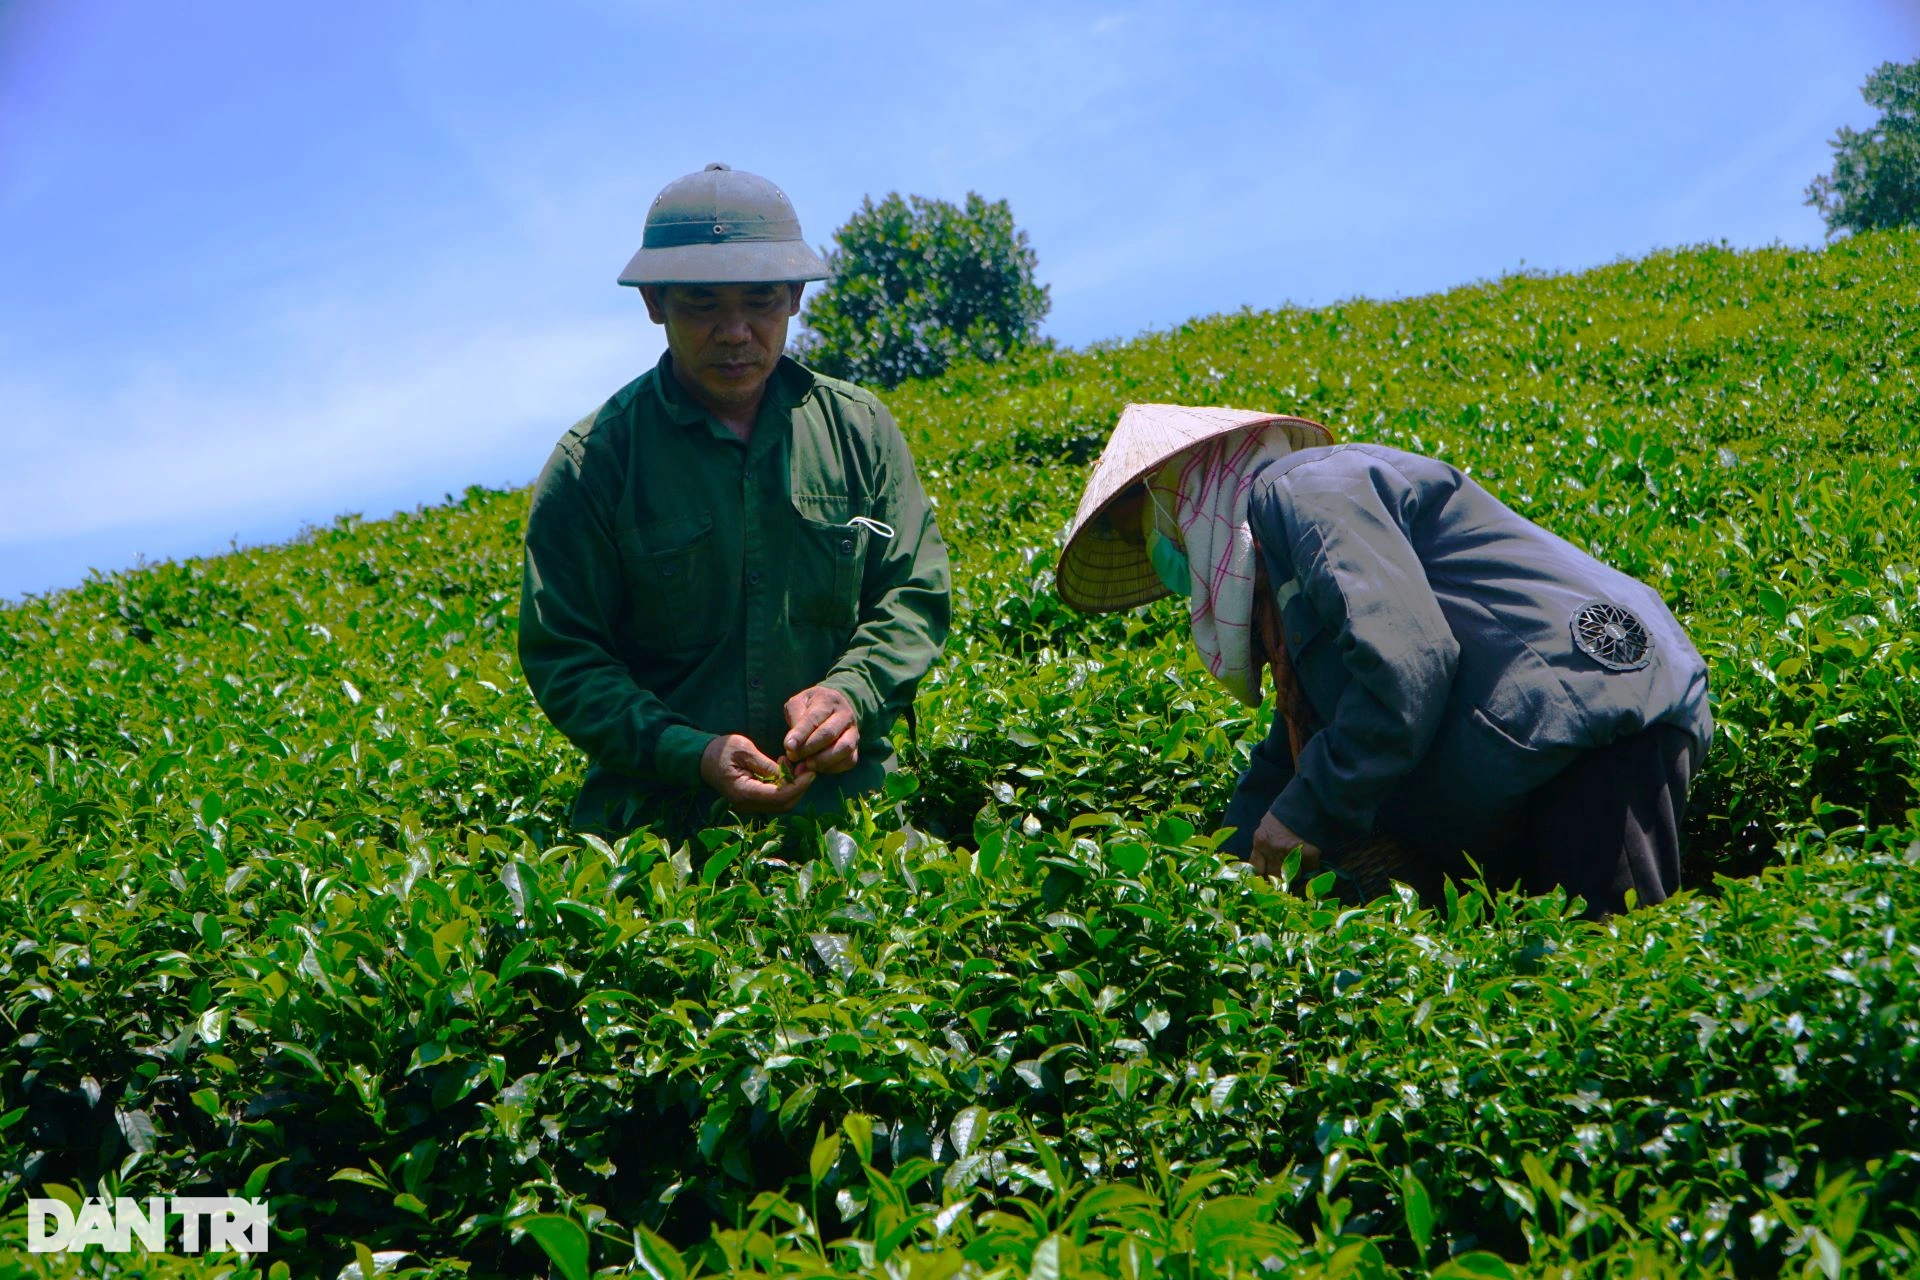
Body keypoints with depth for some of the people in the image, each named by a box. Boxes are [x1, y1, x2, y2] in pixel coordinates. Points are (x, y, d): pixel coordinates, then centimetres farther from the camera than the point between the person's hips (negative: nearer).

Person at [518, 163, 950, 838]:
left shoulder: (860, 430, 9)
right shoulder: (592, 462, 0)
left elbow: (913, 596, 13)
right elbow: (562, 657, -1)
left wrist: (850, 693, -8)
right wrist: (692, 755, -15)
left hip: (845, 802, 2)